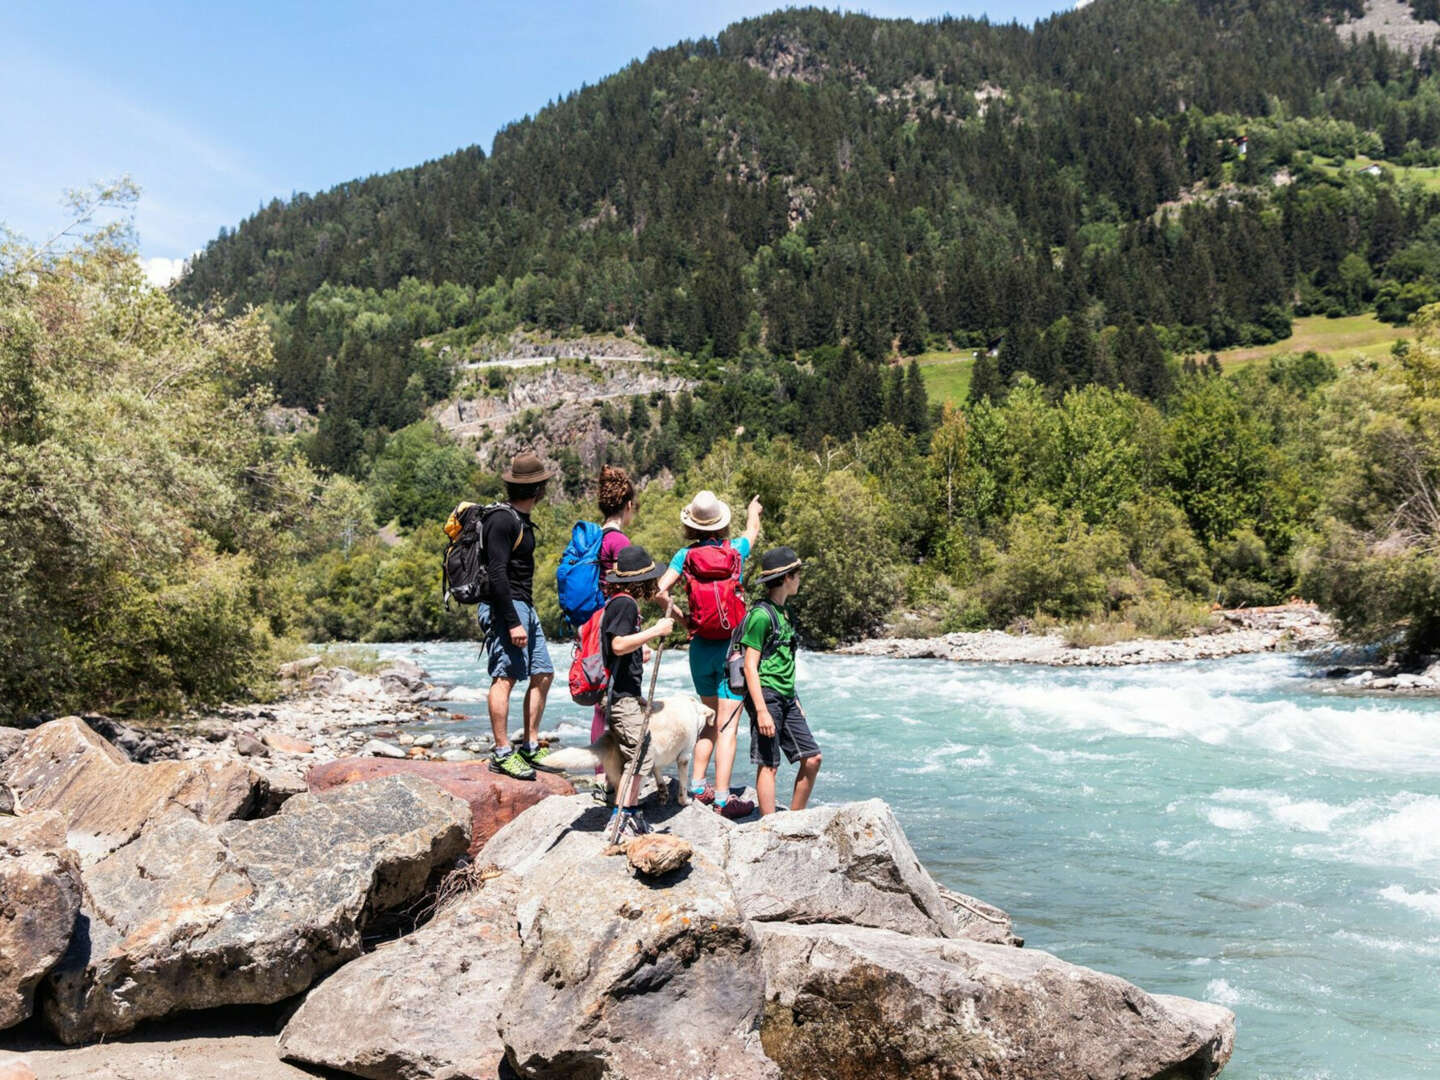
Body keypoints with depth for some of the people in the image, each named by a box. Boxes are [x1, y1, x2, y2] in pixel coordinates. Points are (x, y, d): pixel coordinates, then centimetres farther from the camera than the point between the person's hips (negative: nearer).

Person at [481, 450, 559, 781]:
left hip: (524, 607, 10)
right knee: (505, 677, -8)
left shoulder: (520, 520, 17)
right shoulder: (502, 520, -14)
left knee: (543, 675, 9)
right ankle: (502, 754, -4)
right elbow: (497, 574, -20)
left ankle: (530, 748, 16)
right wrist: (512, 623, -23)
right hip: (504, 608, -10)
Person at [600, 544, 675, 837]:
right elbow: (619, 645, -23)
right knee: (640, 755, -9)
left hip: (621, 694, 10)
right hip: (624, 695, -10)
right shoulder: (626, 603, -14)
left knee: (635, 756, 15)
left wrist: (638, 654, 33)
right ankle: (623, 817, -7)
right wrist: (655, 631, -20)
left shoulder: (616, 602, 16)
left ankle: (629, 814, 20)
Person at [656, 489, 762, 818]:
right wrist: (754, 509, 43)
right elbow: (752, 530, 22)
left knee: (710, 721, 20)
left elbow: (660, 591, -13)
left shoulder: (686, 555, -2)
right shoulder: (735, 550, -1)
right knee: (726, 726, -2)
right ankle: (722, 799, -2)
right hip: (732, 646, -3)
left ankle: (698, 787, 23)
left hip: (700, 647, 3)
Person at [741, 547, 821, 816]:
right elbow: (750, 666, -16)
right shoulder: (761, 614, -13)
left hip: (787, 698, 9)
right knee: (768, 765, -4)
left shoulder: (784, 612, 15)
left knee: (812, 758, 7)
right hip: (766, 697, -9)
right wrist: (762, 711, -21)